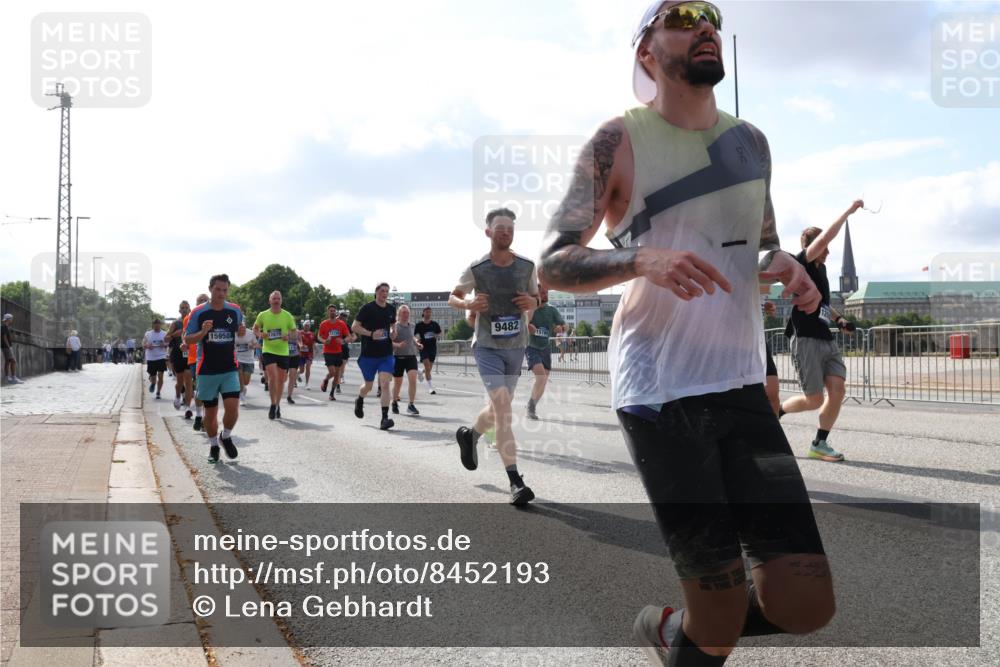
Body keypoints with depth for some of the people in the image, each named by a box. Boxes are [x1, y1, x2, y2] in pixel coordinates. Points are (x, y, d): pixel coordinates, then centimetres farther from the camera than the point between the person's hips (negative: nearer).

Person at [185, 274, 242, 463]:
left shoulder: (235, 311, 2)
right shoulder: (198, 313, -4)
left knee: (232, 407, -12)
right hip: (207, 370, -1)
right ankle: (213, 446, 27)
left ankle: (226, 436, 16)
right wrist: (203, 332, -20)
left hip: (229, 369, 1)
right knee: (210, 411, 7)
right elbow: (187, 340, -1)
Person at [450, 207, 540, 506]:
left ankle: (470, 434, 50)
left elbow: (537, 298, 14)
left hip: (516, 347, 4)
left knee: (500, 408, 17)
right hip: (487, 346, -4)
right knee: (502, 405, -18)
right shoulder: (476, 269, -8)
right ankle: (515, 481, -19)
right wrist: (467, 304, -16)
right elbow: (453, 297, 6)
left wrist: (532, 302, -10)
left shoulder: (527, 266, 0)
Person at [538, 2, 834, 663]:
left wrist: (785, 262, 0)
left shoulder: (750, 142, 14)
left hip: (743, 386, 6)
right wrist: (644, 260, -26)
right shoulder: (619, 141, -3)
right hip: (659, 390, -5)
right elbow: (552, 264, -7)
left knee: (806, 604, -2)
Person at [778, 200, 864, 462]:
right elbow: (826, 236, -24)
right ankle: (774, 411, 23)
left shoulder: (821, 268, 14)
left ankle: (819, 444, 8)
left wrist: (838, 319, 14)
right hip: (806, 340, -8)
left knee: (837, 390, -5)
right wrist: (850, 210, -17)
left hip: (827, 339, 8)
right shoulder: (800, 263, -10)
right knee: (814, 400, -4)